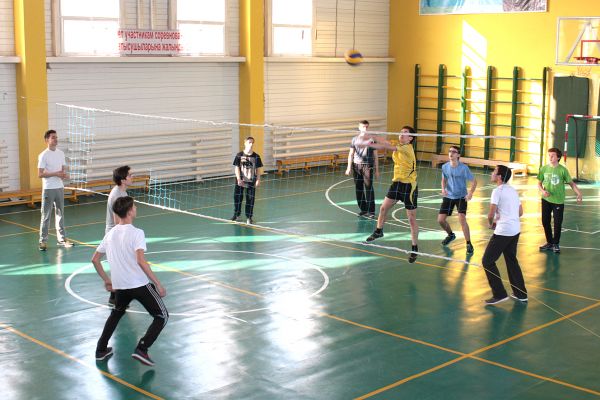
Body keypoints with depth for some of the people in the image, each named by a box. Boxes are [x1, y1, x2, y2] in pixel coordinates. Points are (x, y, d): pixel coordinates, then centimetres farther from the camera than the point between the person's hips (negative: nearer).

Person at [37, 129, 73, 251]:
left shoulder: (61, 153, 8)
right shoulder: (43, 155, -10)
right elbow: (40, 174, -13)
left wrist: (64, 174, -7)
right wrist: (55, 174, -20)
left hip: (60, 187, 6)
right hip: (48, 189, -6)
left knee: (60, 214, 12)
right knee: (46, 216, -1)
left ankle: (62, 239, 19)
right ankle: (43, 241, 4)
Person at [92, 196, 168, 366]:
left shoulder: (110, 234, 8)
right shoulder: (136, 233, -13)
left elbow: (95, 259, 15)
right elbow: (141, 261, -25)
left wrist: (107, 280, 27)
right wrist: (158, 284, -22)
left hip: (119, 286, 7)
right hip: (139, 284, -6)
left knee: (117, 313, 33)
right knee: (162, 316, 7)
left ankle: (101, 349, 33)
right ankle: (141, 349, -7)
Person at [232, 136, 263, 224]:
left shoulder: (256, 156, -2)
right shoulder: (239, 155, -5)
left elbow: (258, 169, 3)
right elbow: (236, 168, -4)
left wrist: (258, 180, -3)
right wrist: (239, 179, -12)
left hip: (251, 181, 0)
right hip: (240, 181, 0)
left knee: (250, 199, 2)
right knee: (237, 197, 9)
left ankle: (249, 217, 11)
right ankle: (236, 214, 28)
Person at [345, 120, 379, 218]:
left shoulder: (372, 139, 3)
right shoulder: (355, 139, 9)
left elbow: (375, 156, 5)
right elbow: (351, 154, 9)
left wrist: (377, 170, 3)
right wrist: (349, 167, 0)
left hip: (367, 166, -3)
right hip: (356, 165, 3)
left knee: (368, 188, -8)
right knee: (359, 189, 6)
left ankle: (371, 211, -5)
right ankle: (363, 210, 17)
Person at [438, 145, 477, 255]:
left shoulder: (464, 168, -16)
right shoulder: (445, 167, -3)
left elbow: (474, 182, -10)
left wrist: (470, 193, -24)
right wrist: (443, 189, -5)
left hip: (461, 197, -5)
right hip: (448, 196, 5)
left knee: (462, 219, -22)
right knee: (440, 220, 1)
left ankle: (469, 245, -9)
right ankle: (451, 235, 34)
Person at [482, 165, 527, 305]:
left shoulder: (497, 191, -11)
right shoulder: (513, 190, 14)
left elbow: (491, 214, -15)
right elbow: (520, 212, 18)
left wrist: (491, 224, 5)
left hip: (503, 231, -9)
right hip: (516, 229, 9)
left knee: (487, 261, 0)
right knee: (511, 260, 22)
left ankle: (499, 294, -1)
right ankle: (521, 294, 26)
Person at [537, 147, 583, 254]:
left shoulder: (563, 170, -10)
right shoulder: (544, 169, -2)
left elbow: (571, 183, -5)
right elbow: (539, 183, 8)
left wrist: (579, 193, -18)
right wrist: (543, 190, -13)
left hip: (558, 201, -3)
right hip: (546, 200, 3)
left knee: (557, 223, 1)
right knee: (545, 222, 10)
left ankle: (556, 244, 20)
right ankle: (549, 242, 28)